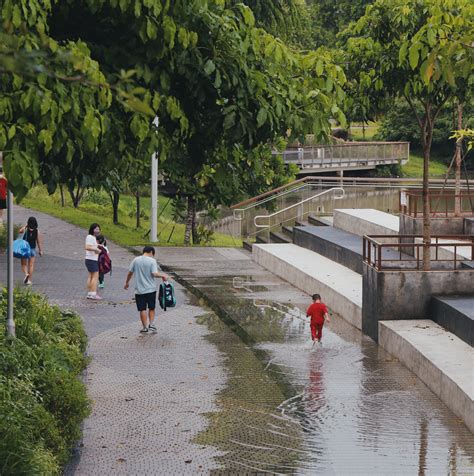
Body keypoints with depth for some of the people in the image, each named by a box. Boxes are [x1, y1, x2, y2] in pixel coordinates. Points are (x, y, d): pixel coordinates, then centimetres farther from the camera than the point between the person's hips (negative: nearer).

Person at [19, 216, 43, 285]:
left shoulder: (25, 229, -11)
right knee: (31, 265, 7)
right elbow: (39, 241, -4)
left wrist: (25, 225, 11)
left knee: (24, 264, 10)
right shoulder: (37, 231, -7)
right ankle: (29, 280, 5)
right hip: (32, 249, 1)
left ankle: (26, 274, -17)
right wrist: (40, 250, 5)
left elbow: (20, 231, 10)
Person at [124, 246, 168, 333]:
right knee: (151, 308, 16)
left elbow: (130, 273, 6)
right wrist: (163, 275, 0)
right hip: (151, 289, -1)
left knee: (142, 309, 6)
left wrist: (127, 282, 20)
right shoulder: (152, 261, -7)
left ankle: (145, 327, 7)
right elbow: (155, 274, -16)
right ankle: (151, 324, 11)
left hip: (139, 289, 1)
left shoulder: (136, 260, 1)